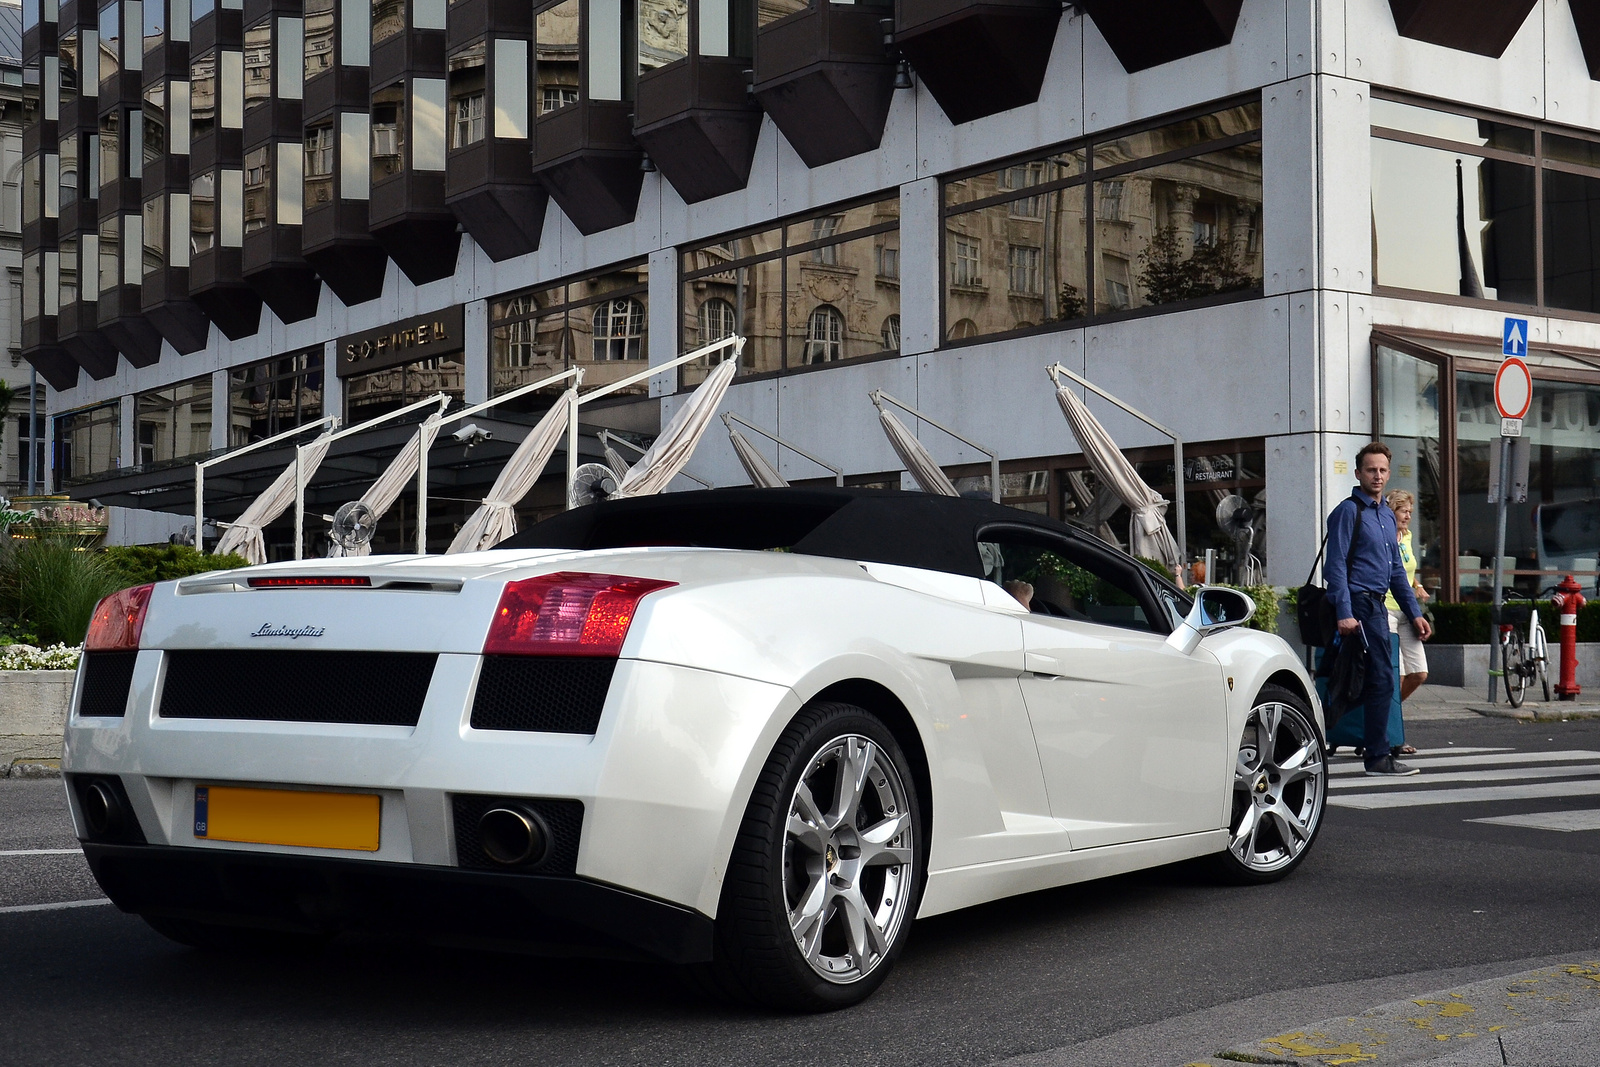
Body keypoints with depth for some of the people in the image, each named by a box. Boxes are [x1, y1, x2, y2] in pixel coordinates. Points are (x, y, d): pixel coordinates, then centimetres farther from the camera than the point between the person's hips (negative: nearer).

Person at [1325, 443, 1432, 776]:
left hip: (1377, 604, 8)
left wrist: (1414, 613, 20)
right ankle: (1378, 757, -8)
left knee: (1365, 681, 10)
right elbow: (1336, 565, -14)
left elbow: (1396, 570, 24)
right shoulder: (1349, 511, -7)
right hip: (1359, 604, -8)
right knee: (1381, 680, -11)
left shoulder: (1387, 515, 20)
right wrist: (1344, 613, -22)